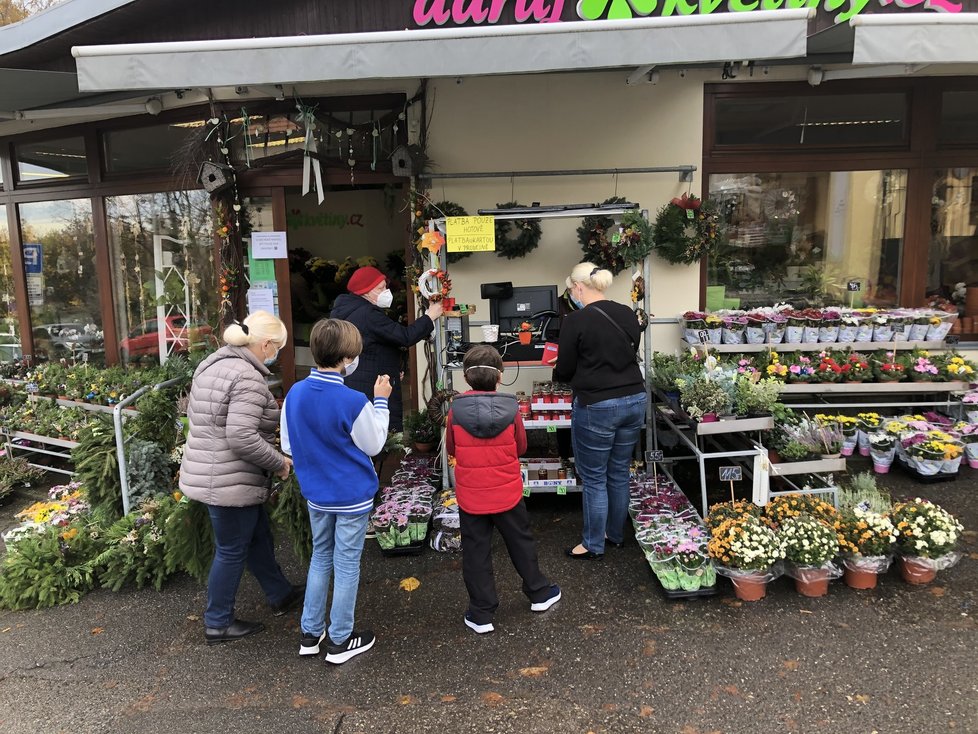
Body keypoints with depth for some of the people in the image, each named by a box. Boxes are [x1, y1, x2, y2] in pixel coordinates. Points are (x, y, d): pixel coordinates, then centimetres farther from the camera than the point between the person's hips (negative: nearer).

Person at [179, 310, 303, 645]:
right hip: (231, 482, -10)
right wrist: (279, 462, -15)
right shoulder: (248, 378, -23)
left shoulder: (212, 364, 8)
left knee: (258, 537, 23)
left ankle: (280, 595, 39)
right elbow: (242, 437, -30)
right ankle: (218, 624, 25)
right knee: (232, 551, 8)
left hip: (207, 474, 10)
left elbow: (194, 413, 17)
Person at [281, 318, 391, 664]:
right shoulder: (354, 402, -24)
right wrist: (381, 401, -3)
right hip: (352, 496, -5)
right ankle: (340, 641, 22)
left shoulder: (295, 394, -7)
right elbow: (374, 445, -9)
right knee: (346, 565, 9)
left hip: (316, 495, 5)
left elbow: (287, 446, 2)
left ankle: (310, 633, 31)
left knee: (320, 557, 22)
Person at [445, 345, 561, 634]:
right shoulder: (511, 409, -13)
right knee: (521, 543, 20)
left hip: (470, 497, 0)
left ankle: (481, 615, 20)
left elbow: (451, 449, 1)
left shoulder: (456, 411, -13)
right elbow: (521, 447, 1)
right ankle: (538, 593, 38)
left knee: (476, 553, 11)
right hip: (507, 493, 1)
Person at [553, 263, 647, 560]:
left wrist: (559, 372, 16)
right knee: (619, 473, 19)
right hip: (634, 400, 7)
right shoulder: (628, 315, 5)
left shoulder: (576, 320, -13)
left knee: (594, 479, 8)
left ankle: (593, 545, 20)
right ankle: (615, 534, 35)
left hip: (597, 407, -6)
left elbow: (564, 370, -6)